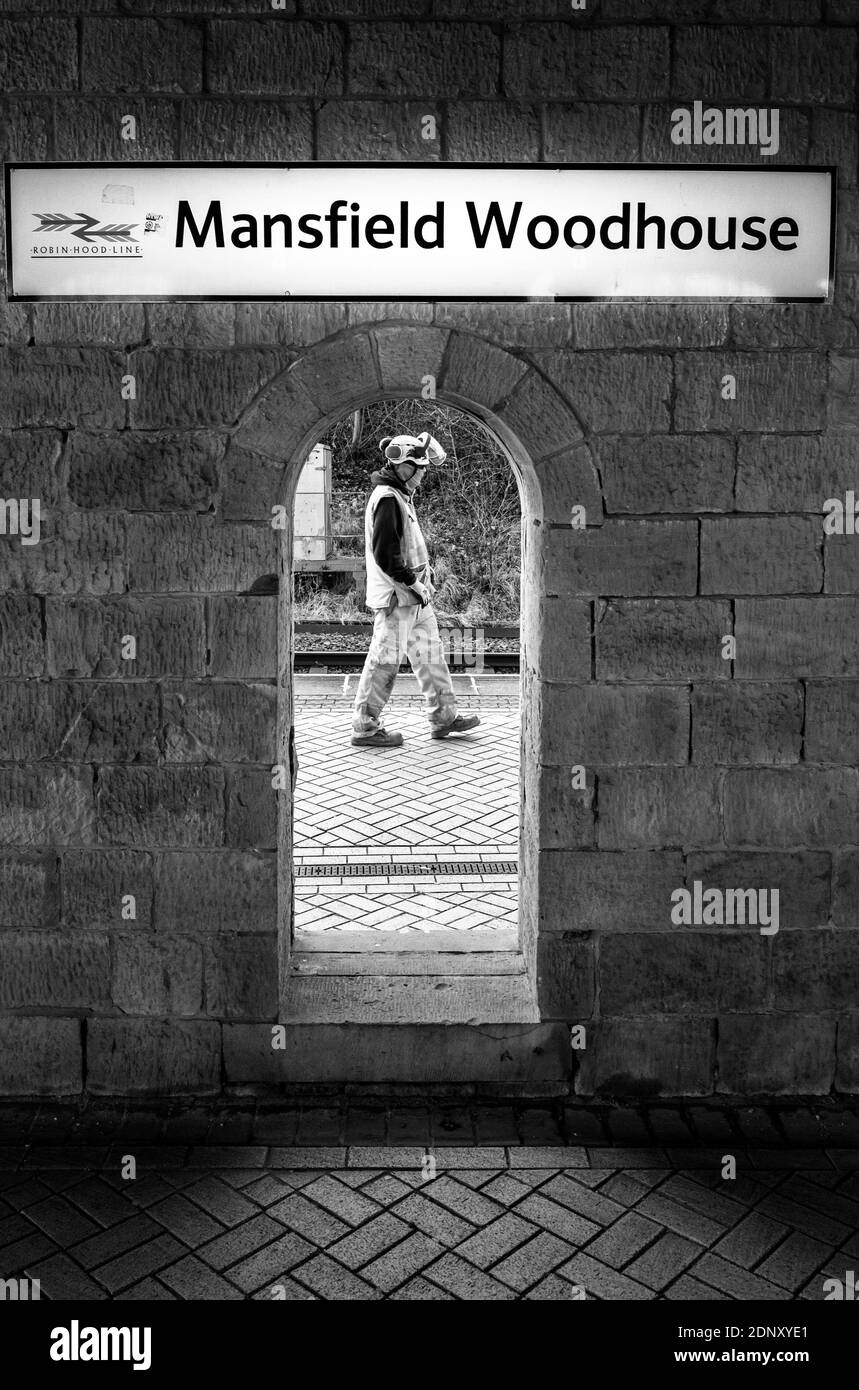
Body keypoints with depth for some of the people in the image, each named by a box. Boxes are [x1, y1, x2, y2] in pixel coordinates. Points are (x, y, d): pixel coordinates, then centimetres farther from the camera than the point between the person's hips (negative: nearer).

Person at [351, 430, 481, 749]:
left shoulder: (402, 495, 15)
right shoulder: (386, 498, -17)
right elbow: (384, 555, -23)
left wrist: (423, 580, 12)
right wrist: (413, 583, -16)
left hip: (413, 595, 10)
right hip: (396, 595, -10)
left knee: (430, 654, 15)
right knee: (386, 659, -3)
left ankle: (443, 717, 25)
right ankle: (365, 728, 6)